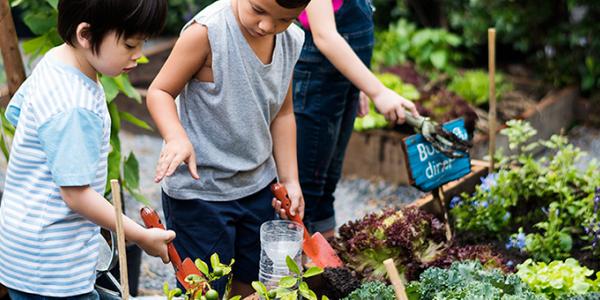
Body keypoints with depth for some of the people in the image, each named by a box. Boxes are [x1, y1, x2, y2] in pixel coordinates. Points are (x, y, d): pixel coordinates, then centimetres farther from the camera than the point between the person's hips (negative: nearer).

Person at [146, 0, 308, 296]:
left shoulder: (292, 41, -1)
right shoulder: (206, 31, -20)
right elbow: (160, 91, -13)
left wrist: (290, 180, 8)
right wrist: (176, 137, -32)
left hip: (258, 189, 6)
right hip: (199, 191, -6)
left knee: (249, 285, 17)